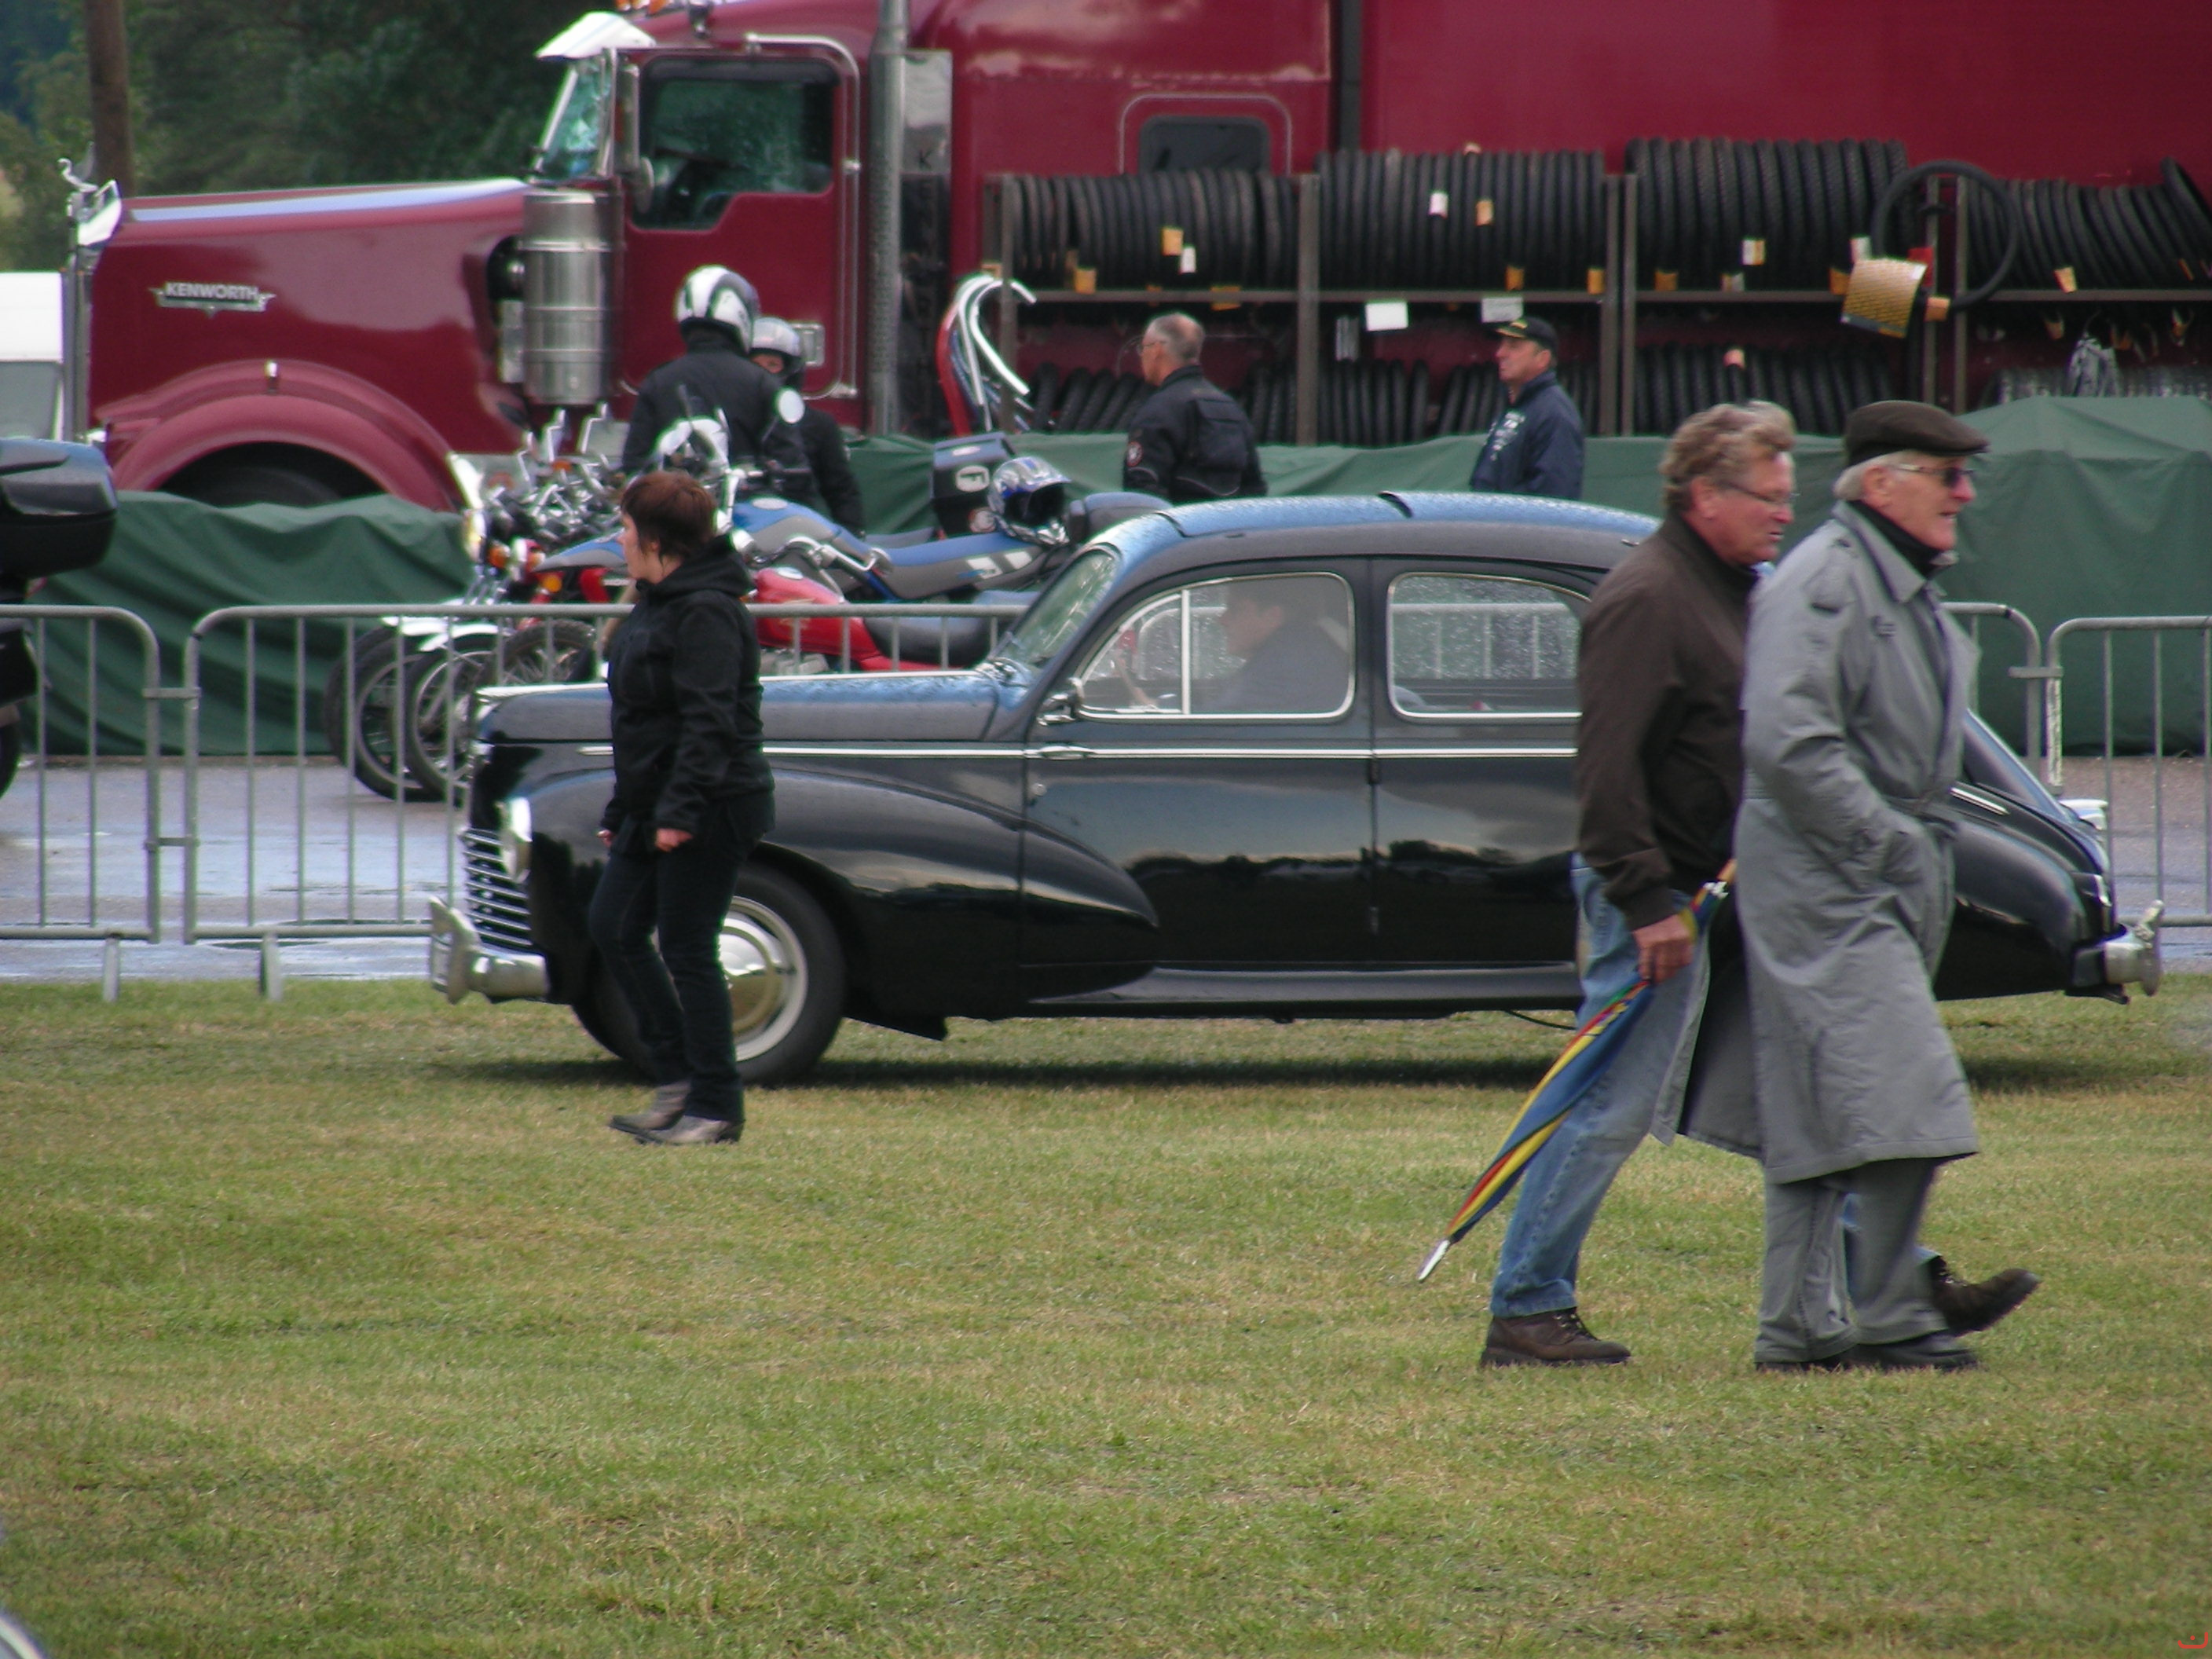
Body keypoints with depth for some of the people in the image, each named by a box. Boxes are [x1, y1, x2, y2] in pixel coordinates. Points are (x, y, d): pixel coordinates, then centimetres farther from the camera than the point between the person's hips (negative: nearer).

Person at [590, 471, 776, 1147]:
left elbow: (708, 723, -24)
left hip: (710, 812, -10)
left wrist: (681, 811, -29)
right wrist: (619, 813, 23)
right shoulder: (655, 606, 15)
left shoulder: (705, 614, -17)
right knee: (612, 927, 9)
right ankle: (677, 1078, 15)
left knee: (687, 950, -6)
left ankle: (716, 1106, 1)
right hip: (654, 809, 11)